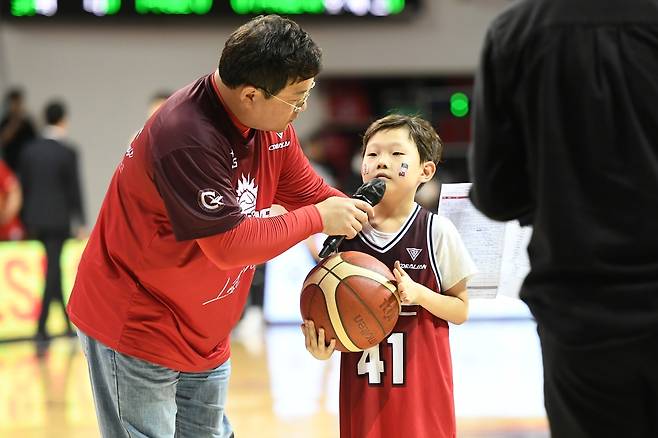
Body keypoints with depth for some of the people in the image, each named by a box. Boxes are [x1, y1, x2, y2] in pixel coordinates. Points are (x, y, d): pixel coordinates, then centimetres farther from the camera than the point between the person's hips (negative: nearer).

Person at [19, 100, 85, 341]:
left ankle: (70, 323, 26)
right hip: (59, 219, -5)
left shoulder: (29, 150, 4)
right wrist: (79, 222, -2)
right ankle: (41, 325, -8)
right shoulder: (67, 153, -11)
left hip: (36, 219, 5)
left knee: (54, 270, 18)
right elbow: (74, 189, -9)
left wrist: (28, 220, 15)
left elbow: (24, 186, 8)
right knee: (53, 271, -2)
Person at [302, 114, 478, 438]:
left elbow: (461, 310, 0)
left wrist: (419, 294, -17)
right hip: (363, 382, 2)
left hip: (422, 384, -2)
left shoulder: (437, 232, -5)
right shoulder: (344, 234, 1)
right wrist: (322, 345, -10)